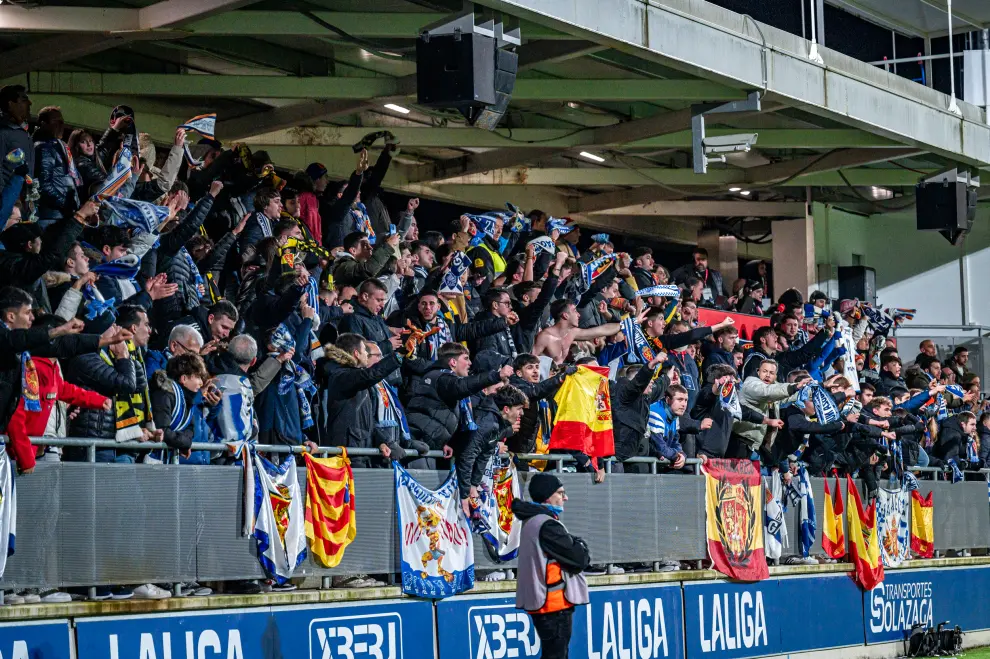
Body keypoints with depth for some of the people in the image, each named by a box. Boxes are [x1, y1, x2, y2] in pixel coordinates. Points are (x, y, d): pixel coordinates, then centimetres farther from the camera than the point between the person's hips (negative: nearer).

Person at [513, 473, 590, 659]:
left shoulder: (533, 521, 14)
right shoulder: (547, 526, -18)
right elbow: (580, 559, -17)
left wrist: (575, 545, 1)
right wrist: (582, 547, 3)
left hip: (544, 602, 10)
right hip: (555, 604, -10)